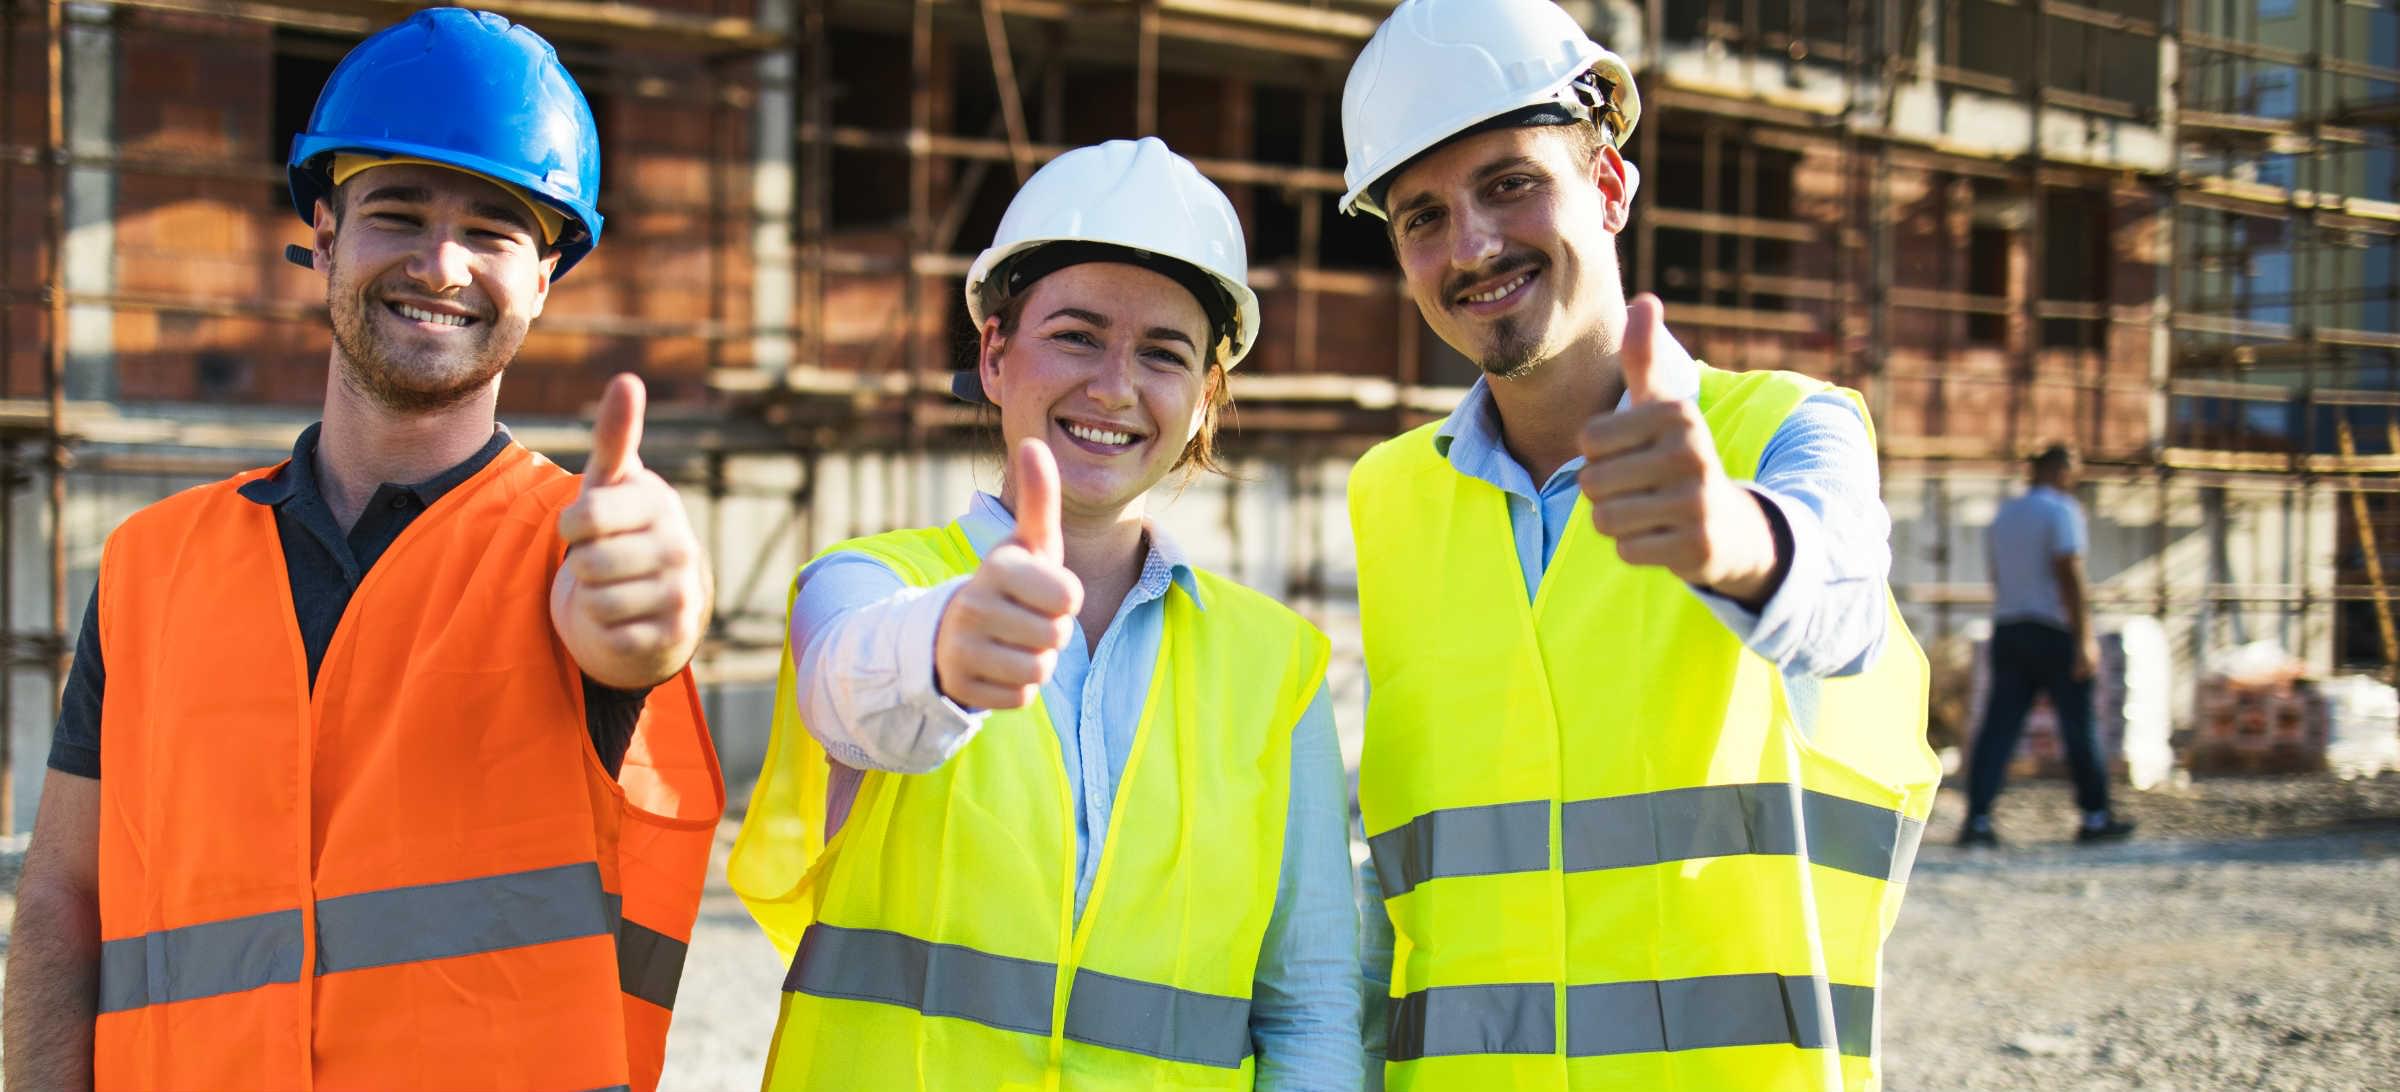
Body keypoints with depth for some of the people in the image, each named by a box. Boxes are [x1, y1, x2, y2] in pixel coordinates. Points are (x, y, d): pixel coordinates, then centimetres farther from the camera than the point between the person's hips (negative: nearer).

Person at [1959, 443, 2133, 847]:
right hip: (2055, 632, -6)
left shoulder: (2003, 516, 17)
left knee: (1999, 727, -1)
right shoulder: (2061, 511, -7)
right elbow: (2070, 575, -15)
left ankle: (1977, 819, -11)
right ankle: (2095, 817, 13)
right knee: (2079, 727, 5)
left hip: (2008, 631, 6)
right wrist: (2085, 639, -17)